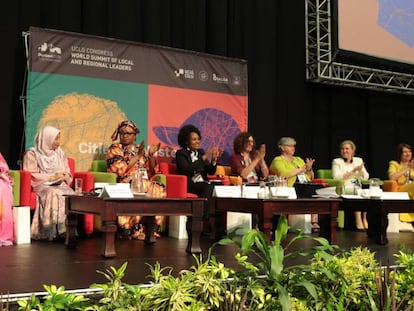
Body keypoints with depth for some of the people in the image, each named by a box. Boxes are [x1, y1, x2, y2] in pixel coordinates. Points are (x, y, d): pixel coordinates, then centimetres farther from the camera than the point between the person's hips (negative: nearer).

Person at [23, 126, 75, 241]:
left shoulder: (60, 153, 19)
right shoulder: (32, 154, 4)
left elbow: (68, 174, 18)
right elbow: (31, 176, -5)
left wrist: (63, 177, -6)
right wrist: (52, 177, -11)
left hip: (60, 185, 4)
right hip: (41, 185, -4)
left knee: (71, 195, -31)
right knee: (54, 195, -37)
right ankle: (53, 231, -40)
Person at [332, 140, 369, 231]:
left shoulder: (358, 160, 19)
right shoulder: (336, 161, 8)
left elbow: (365, 178, 11)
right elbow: (337, 177, -9)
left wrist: (360, 170, -9)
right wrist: (353, 171, -11)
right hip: (344, 189, -3)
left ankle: (364, 218, -14)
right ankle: (358, 220, -30)